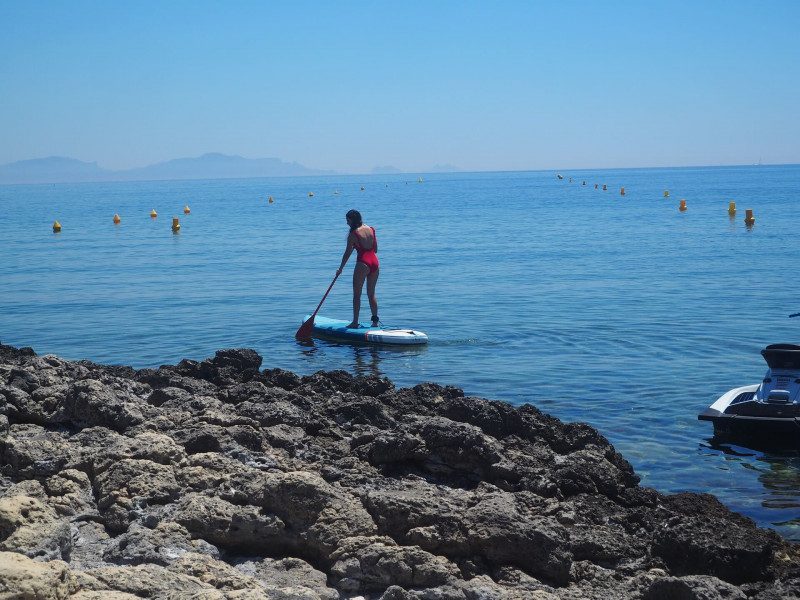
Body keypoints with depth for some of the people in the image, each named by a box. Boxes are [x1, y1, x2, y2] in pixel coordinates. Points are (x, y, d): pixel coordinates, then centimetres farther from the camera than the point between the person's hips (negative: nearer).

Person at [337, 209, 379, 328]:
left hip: (363, 264, -6)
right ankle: (375, 321, 11)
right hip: (375, 263, 6)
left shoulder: (353, 234, -7)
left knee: (357, 295, 4)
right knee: (371, 294, 14)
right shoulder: (371, 230, 9)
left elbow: (348, 253, -5)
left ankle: (355, 322, 3)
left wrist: (340, 269, 3)